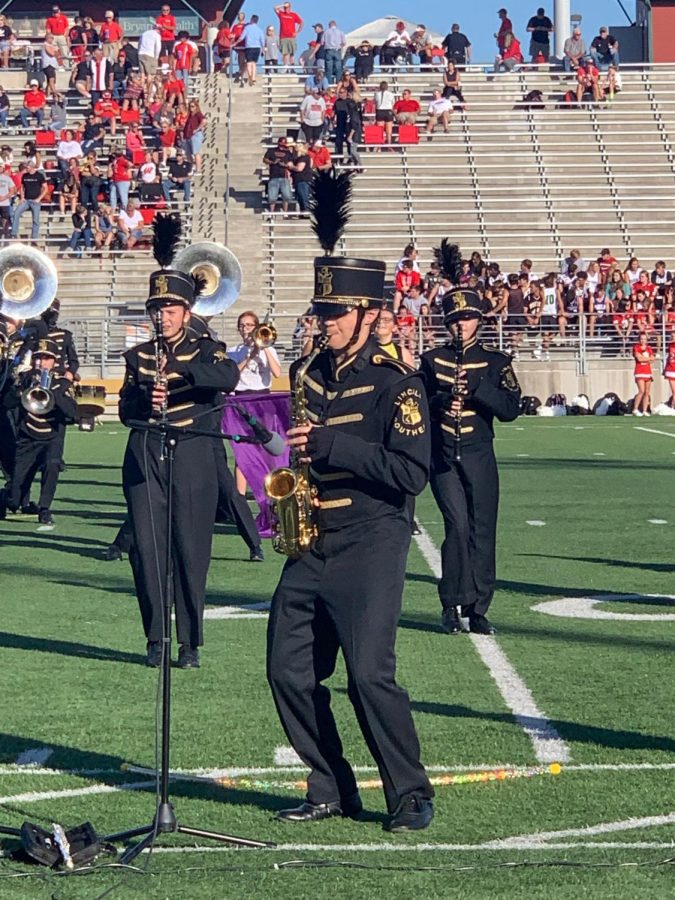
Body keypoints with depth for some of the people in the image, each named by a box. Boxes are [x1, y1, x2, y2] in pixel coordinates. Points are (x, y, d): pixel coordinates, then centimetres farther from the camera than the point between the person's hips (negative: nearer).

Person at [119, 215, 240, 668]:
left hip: (193, 461, -2)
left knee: (191, 551, -1)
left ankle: (191, 642, 7)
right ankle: (156, 639, 8)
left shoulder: (204, 351, 5)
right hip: (145, 459, 2)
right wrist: (144, 399, -15)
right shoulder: (139, 356, 13)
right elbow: (125, 409, 7)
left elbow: (230, 376, -17)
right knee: (147, 549, -2)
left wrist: (179, 371, -28)